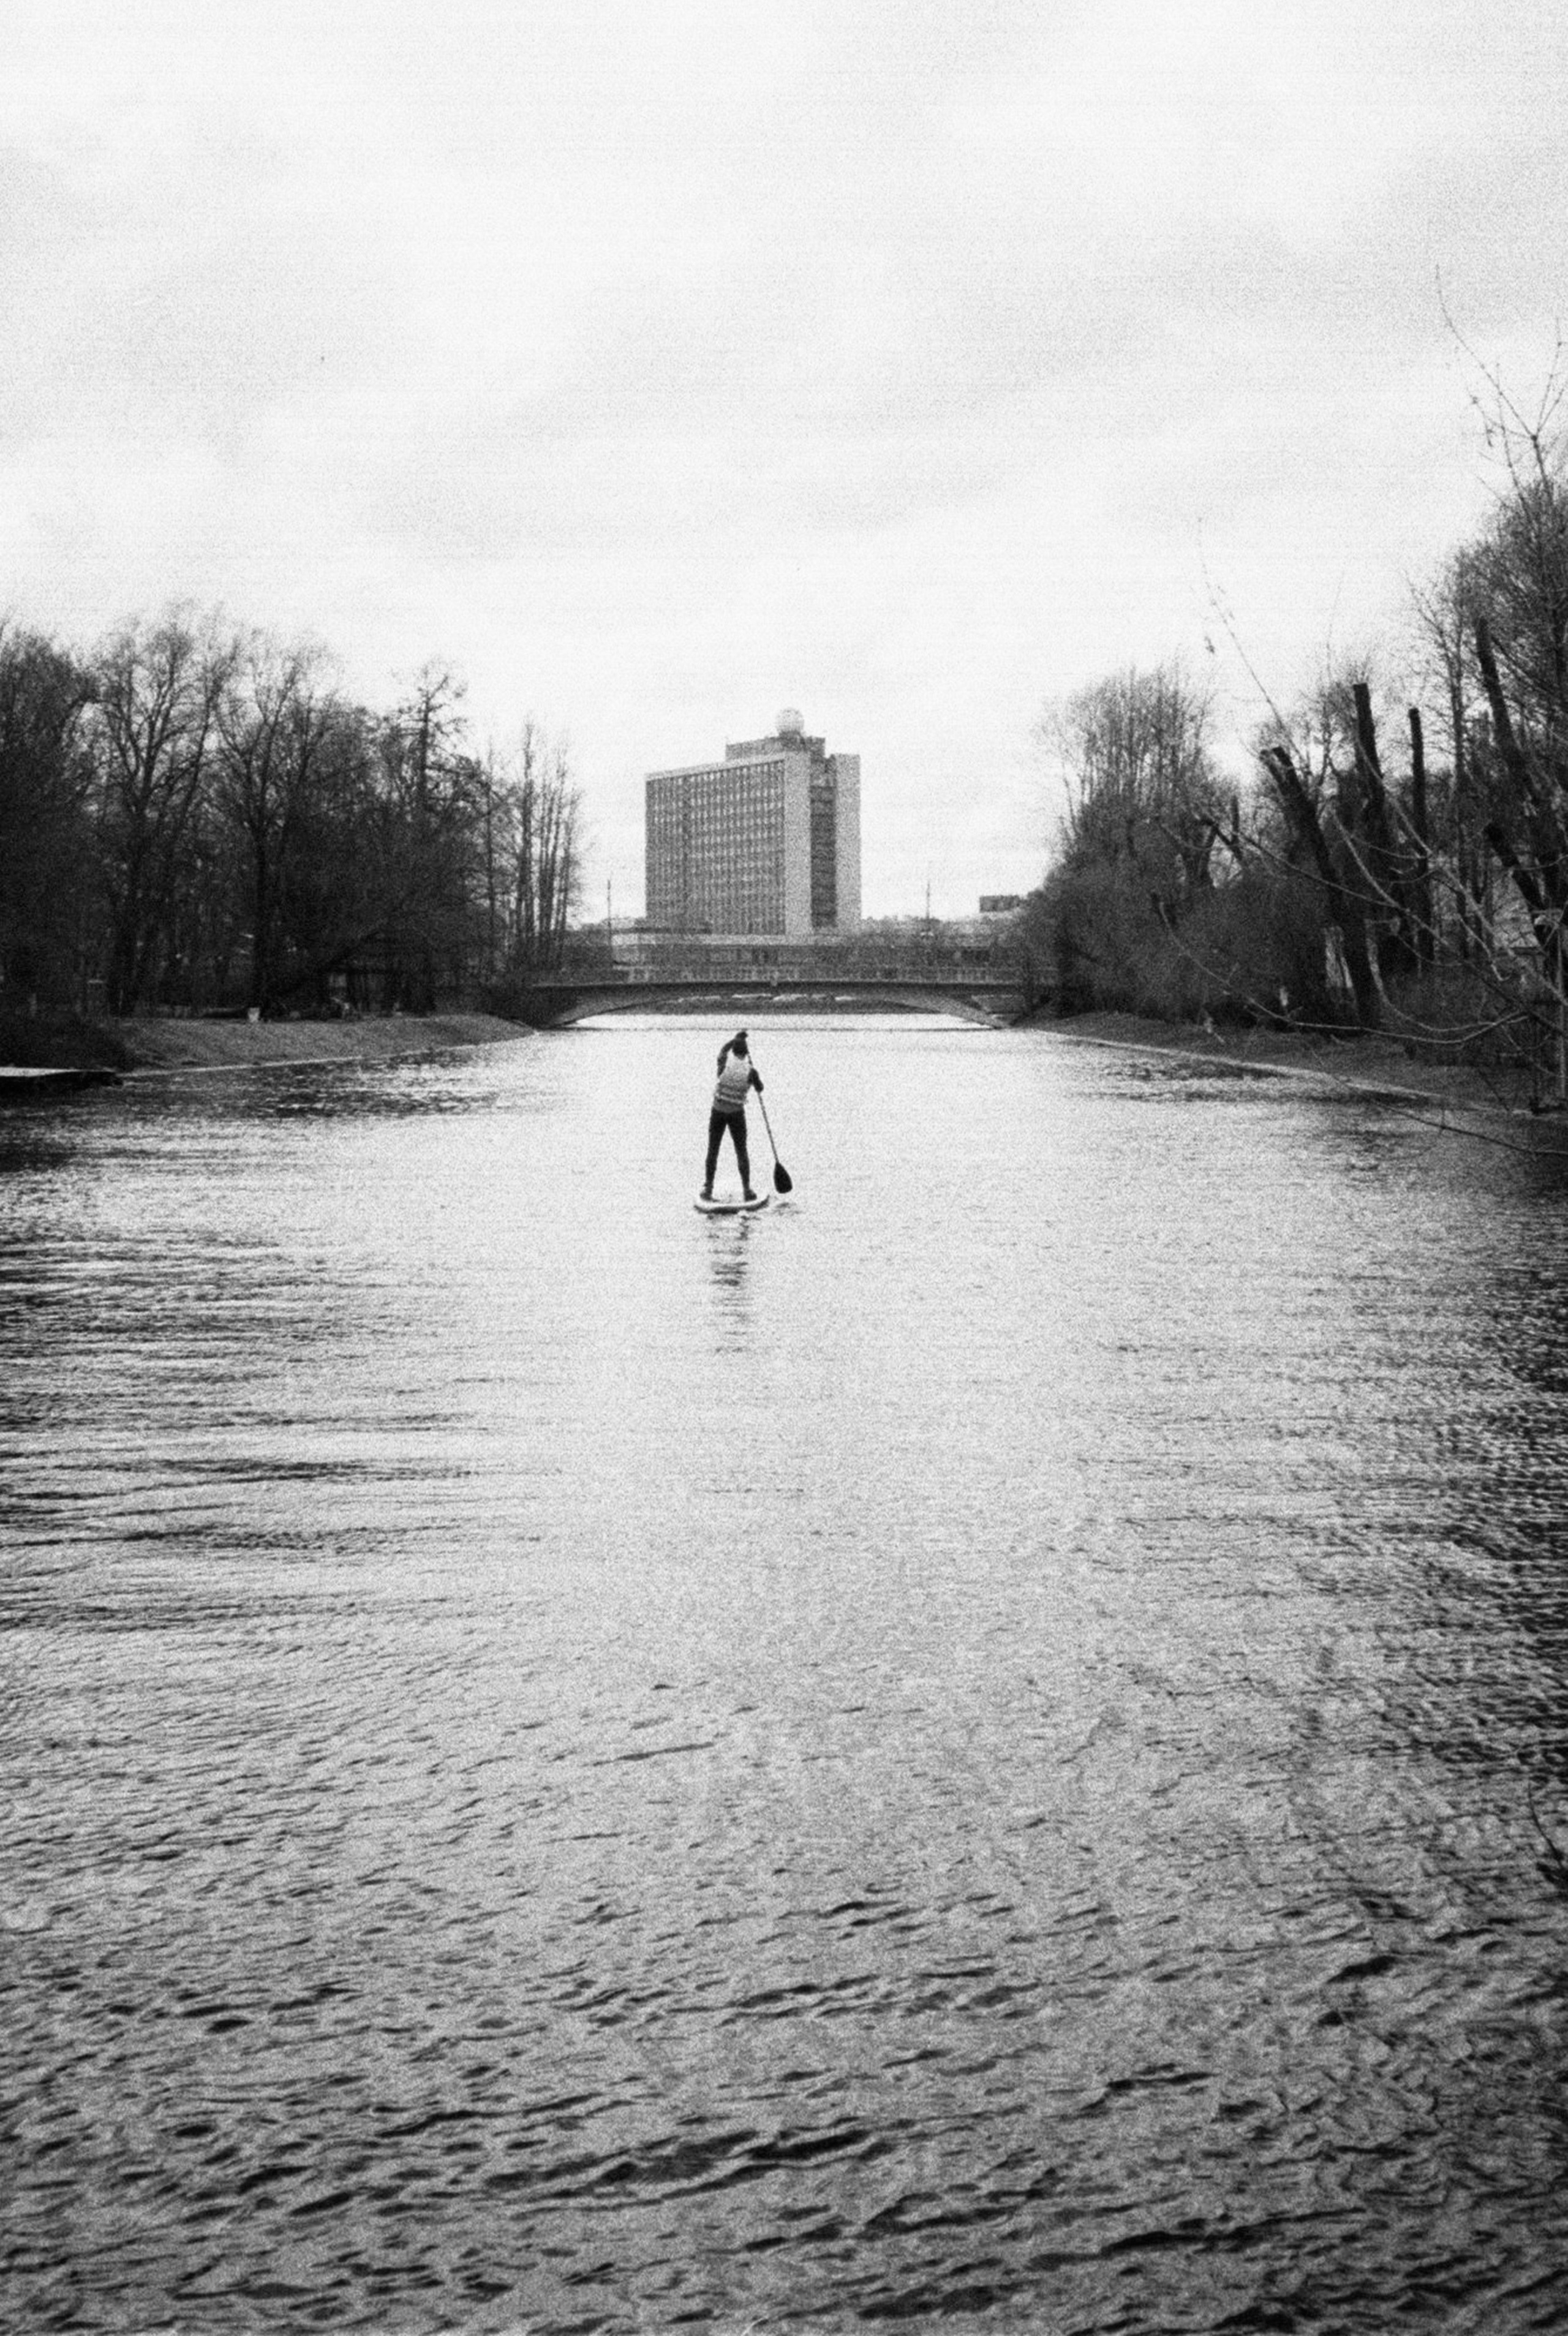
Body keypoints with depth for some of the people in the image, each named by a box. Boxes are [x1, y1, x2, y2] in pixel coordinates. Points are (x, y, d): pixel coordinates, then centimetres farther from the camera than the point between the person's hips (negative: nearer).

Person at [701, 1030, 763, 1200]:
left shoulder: (725, 1064, -10)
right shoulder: (750, 1071, -11)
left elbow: (723, 1050, 13)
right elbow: (760, 1089, 6)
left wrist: (736, 1039, 24)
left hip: (718, 1112, 1)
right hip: (737, 1114, -1)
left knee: (713, 1150, 9)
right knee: (741, 1151, 8)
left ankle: (708, 1188, 8)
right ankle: (747, 1188, 5)